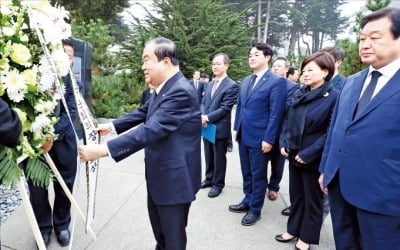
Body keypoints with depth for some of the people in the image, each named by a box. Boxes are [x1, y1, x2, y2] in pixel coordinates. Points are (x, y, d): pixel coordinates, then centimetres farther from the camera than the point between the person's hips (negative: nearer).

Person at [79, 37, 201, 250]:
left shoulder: (181, 91, -25)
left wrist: (103, 150, -33)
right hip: (158, 176, 10)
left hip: (175, 179, -9)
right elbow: (143, 113, 21)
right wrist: (112, 125, 16)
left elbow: (150, 131, -33)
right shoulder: (163, 88, 7)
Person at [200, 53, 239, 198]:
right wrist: (202, 116, -8)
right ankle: (209, 178, 37)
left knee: (219, 158, 8)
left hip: (220, 128, -7)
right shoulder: (210, 84, 13)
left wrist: (207, 118, -18)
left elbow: (225, 109, -18)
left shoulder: (231, 86, -12)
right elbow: (203, 103, 12)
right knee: (208, 156, 19)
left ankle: (218, 184, 23)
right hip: (207, 127, 7)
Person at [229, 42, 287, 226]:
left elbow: (275, 113, -14)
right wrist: (236, 128, 13)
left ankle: (255, 209, 24)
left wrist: (269, 139, -17)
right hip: (243, 135, 7)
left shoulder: (277, 82, -10)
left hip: (260, 138, -6)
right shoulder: (246, 81, 13)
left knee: (258, 175, 8)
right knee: (246, 173, 18)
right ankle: (247, 201, 36)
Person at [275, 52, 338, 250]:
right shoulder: (299, 94, 5)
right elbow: (289, 121, 12)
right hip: (294, 154, 6)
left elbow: (331, 132, -16)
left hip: (314, 158, -6)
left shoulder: (334, 97, -14)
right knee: (295, 195, 18)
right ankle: (293, 229, 37)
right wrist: (284, 143, 0)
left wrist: (308, 153, -18)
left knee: (312, 199, 12)